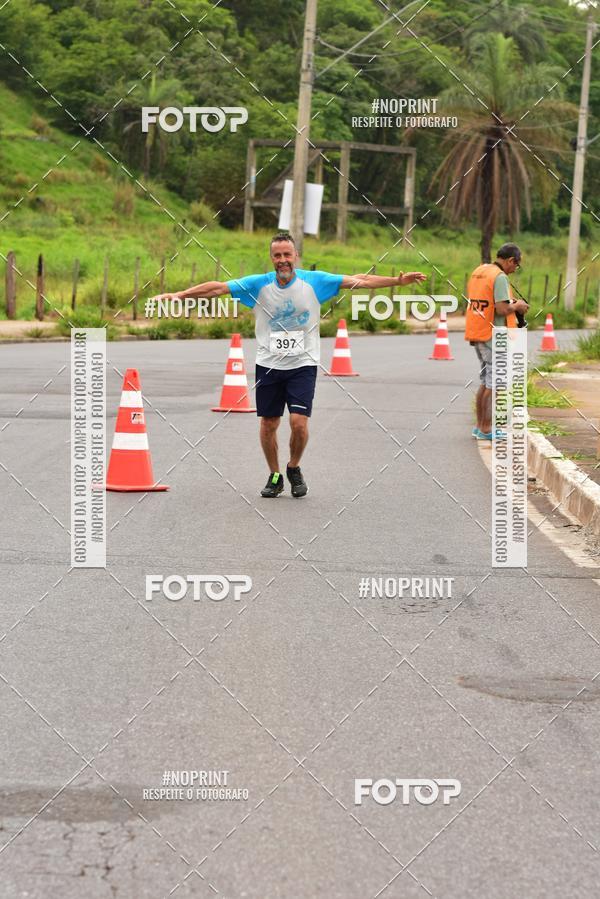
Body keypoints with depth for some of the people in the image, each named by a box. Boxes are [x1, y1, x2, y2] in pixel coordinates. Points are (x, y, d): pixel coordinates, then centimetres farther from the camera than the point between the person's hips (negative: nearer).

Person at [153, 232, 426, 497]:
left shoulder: (314, 281, -5)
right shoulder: (258, 284, -4)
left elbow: (359, 280, -5)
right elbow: (217, 287, -6)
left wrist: (398, 280, -11)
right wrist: (179, 295, -12)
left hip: (303, 364, -1)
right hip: (268, 365, 2)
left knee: (299, 422, -13)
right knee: (268, 424, 5)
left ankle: (294, 469, 15)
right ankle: (274, 476, 26)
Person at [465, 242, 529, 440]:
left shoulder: (477, 272, 12)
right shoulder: (500, 277, -15)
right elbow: (502, 309, -23)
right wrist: (516, 306, -2)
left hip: (477, 334, 9)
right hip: (494, 336, -9)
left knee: (486, 382, 18)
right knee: (494, 384, -1)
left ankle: (480, 426, 21)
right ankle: (486, 429, 1)